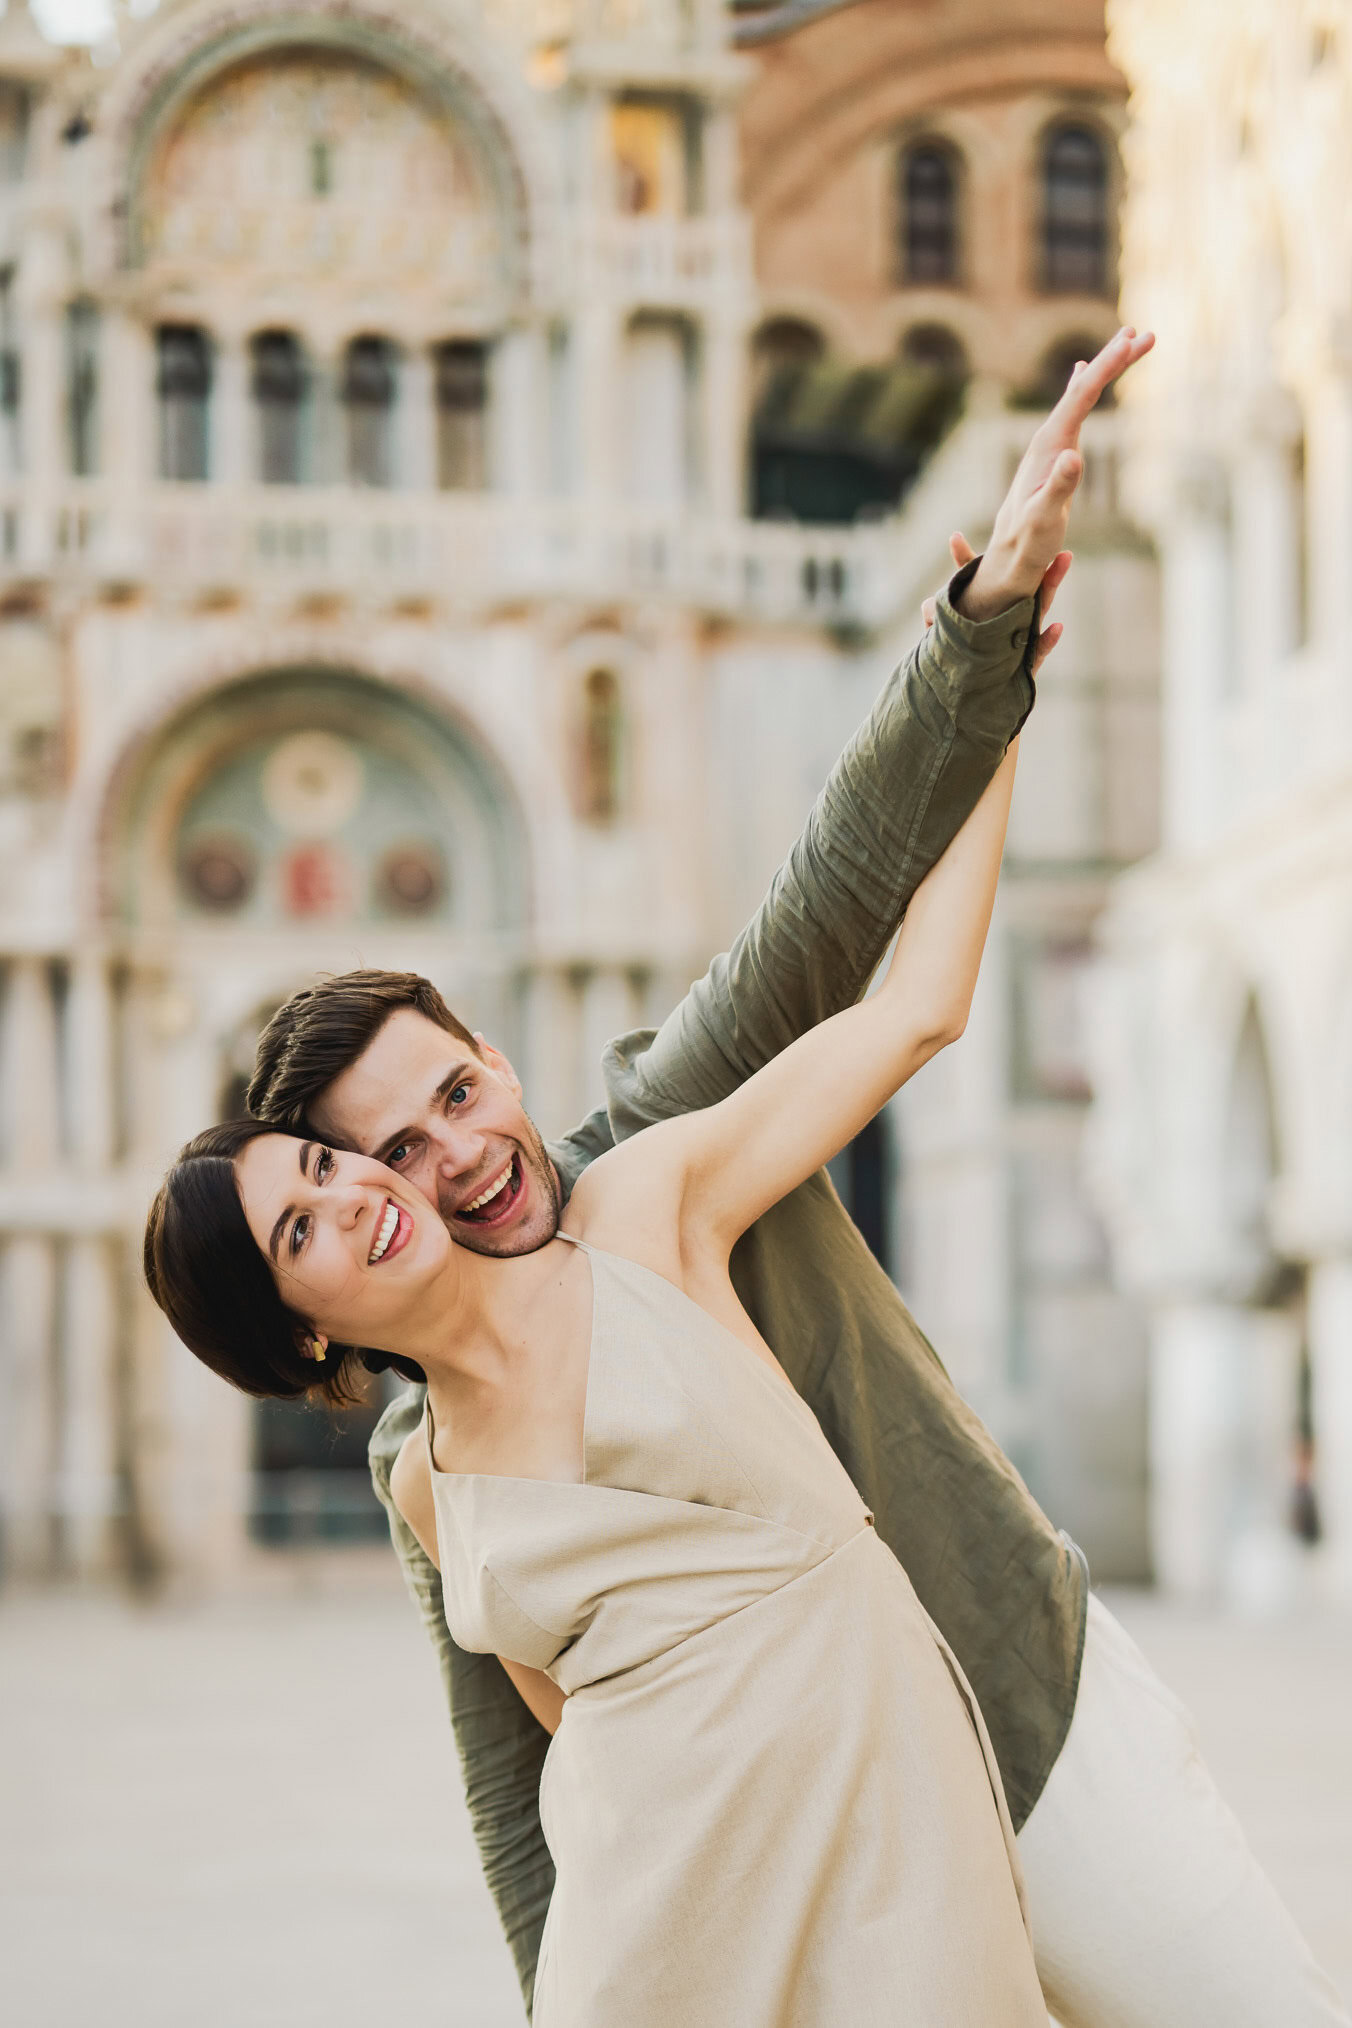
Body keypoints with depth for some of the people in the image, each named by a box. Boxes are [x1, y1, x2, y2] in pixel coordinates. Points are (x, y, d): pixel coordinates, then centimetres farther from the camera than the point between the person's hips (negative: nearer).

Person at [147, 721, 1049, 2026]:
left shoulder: (633, 1213, 1)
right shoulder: (429, 1490, 10)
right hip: (656, 1865, 3)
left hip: (865, 1760, -2)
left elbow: (912, 1012, 3)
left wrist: (989, 728, 6)